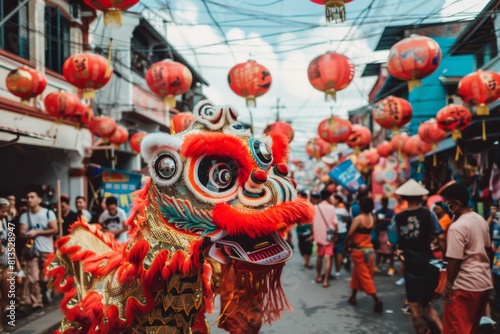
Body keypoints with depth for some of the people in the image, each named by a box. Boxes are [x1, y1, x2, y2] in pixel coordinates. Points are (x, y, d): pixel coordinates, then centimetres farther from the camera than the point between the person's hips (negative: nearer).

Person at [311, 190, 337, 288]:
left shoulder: (315, 207, -2)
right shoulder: (331, 208, -8)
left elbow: (312, 223, 1)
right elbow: (335, 223, -8)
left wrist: (313, 234, 12)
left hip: (318, 235, 3)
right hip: (329, 236, -3)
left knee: (319, 257, 19)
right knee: (327, 258, -3)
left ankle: (319, 276, 30)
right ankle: (326, 280, -6)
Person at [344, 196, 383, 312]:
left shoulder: (358, 219, -19)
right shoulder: (371, 218, 2)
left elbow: (350, 234, -20)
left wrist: (346, 245, -7)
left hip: (359, 250, -7)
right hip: (369, 249, 7)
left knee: (364, 276, -3)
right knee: (356, 274, 20)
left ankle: (377, 300, -8)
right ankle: (353, 297, 29)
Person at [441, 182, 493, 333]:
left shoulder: (457, 227, -20)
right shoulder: (481, 220, 6)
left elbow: (454, 261, -19)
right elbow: (488, 250, 16)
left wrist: (448, 286, -10)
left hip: (465, 286, -8)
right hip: (485, 283, 9)